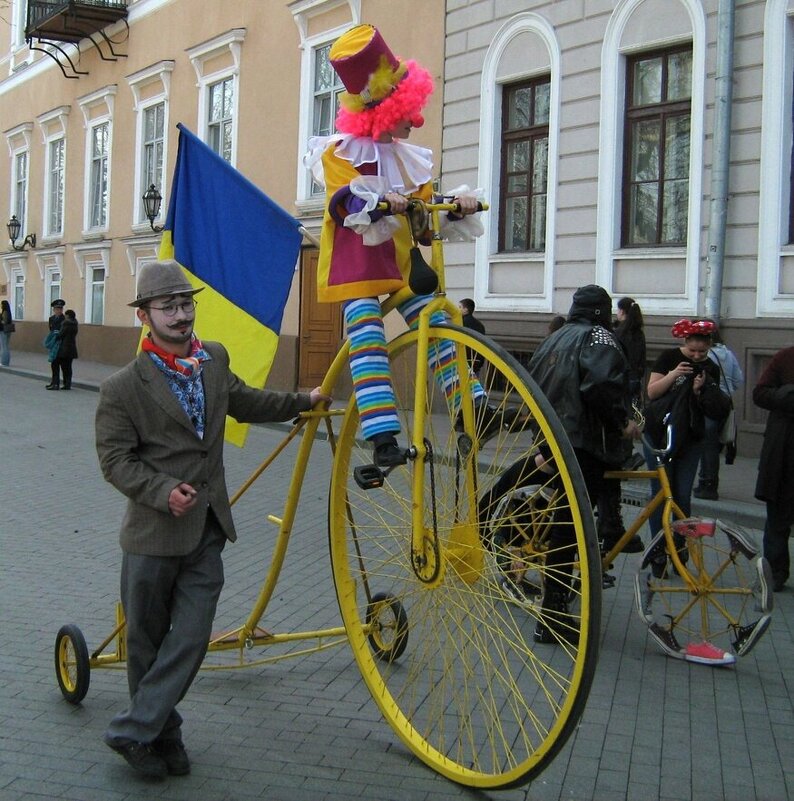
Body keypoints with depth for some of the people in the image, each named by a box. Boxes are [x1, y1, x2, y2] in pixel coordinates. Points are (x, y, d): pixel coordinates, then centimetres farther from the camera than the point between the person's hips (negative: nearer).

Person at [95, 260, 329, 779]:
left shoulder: (215, 358, 8)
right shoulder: (123, 387, -10)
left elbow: (243, 403, 26)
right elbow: (115, 458, -10)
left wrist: (303, 402, 29)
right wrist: (163, 491, -23)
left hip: (208, 528, 4)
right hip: (154, 530, -4)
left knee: (190, 637, -1)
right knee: (147, 638, 9)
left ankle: (135, 731, 11)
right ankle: (163, 736, 27)